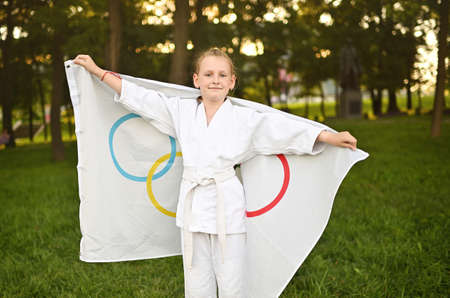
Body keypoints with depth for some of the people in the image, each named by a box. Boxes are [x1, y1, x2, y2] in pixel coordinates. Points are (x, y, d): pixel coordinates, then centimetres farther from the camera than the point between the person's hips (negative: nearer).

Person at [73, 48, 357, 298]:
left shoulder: (246, 119, 2)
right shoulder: (181, 111, 9)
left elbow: (288, 129, 0)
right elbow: (139, 96, 12)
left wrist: (332, 137, -5)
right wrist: (97, 71, 14)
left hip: (228, 210, -2)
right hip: (193, 208, 2)